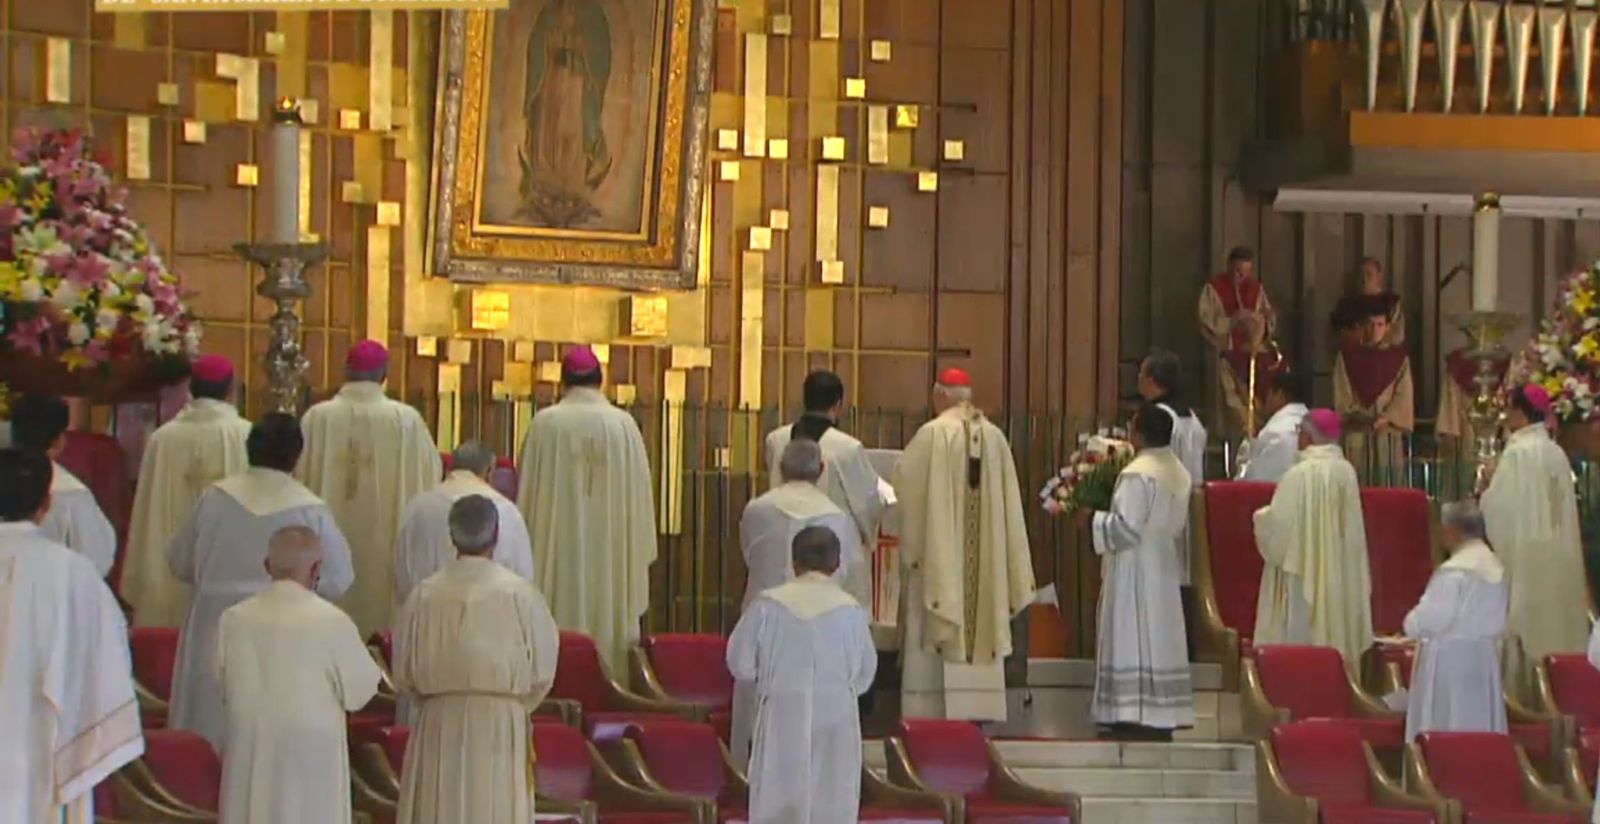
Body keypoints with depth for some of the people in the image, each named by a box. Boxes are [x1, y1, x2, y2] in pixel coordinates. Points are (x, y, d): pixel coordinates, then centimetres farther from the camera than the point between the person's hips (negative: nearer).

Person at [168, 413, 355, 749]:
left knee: (209, 736, 10)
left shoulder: (215, 497, -3)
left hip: (214, 636, 2)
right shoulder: (310, 510, -9)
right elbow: (336, 581, -4)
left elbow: (180, 563, 8)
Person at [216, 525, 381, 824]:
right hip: (311, 757, -3)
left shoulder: (234, 619, -4)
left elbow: (224, 689, 6)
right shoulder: (331, 621, -13)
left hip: (249, 759, 3)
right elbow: (361, 690, -4)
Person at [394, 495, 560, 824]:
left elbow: (403, 674, 4)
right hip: (501, 727, -2)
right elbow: (542, 671, 0)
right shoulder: (519, 594, -8)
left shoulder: (424, 595, -4)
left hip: (438, 727, 2)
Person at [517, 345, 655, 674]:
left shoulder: (545, 423, -4)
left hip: (557, 548, -1)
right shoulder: (623, 424, -2)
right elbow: (638, 490, 1)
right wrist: (638, 556, 9)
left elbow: (528, 488, 0)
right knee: (608, 618, 6)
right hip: (609, 551, 1)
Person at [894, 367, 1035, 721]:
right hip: (984, 552, 5)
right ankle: (978, 705, 10)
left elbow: (906, 481, -8)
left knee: (936, 626, -1)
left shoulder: (933, 434, -11)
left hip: (940, 547, -5)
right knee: (980, 620, 9)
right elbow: (1008, 498, 8)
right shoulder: (994, 436, 4)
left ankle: (934, 708, -4)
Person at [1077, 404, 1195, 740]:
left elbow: (1125, 528, -21)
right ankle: (1163, 720, 12)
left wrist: (1092, 519, -8)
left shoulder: (1137, 474, -19)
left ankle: (1135, 720, -8)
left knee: (1133, 642, -6)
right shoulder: (1180, 473, 8)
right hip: (1163, 568, 8)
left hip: (1134, 571, -8)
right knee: (1160, 641, 11)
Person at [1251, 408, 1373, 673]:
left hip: (1303, 571, -6)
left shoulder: (1300, 474, -17)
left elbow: (1279, 524, -15)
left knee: (1300, 640, -1)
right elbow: (1353, 527, 9)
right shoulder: (1347, 471, 1)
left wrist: (1261, 515, 5)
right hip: (1341, 578, 6)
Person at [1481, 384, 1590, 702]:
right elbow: (1563, 506, 14)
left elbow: (1500, 506, -15)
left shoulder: (1517, 452, -14)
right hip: (1556, 554, 7)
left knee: (1524, 626, -3)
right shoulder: (1556, 453, 8)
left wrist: (1485, 489, 5)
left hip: (1525, 554, -7)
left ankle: (1522, 693, -3)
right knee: (1552, 620, 10)